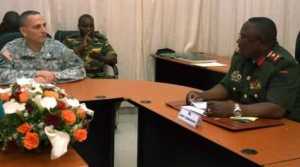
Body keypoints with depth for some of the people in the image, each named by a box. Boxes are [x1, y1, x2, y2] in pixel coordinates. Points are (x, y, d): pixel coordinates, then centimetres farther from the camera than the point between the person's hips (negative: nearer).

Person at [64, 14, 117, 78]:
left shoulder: (101, 39, 13)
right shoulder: (70, 40, 9)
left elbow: (113, 59, 6)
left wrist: (99, 57, -13)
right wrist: (82, 46, -10)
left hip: (98, 76, 2)